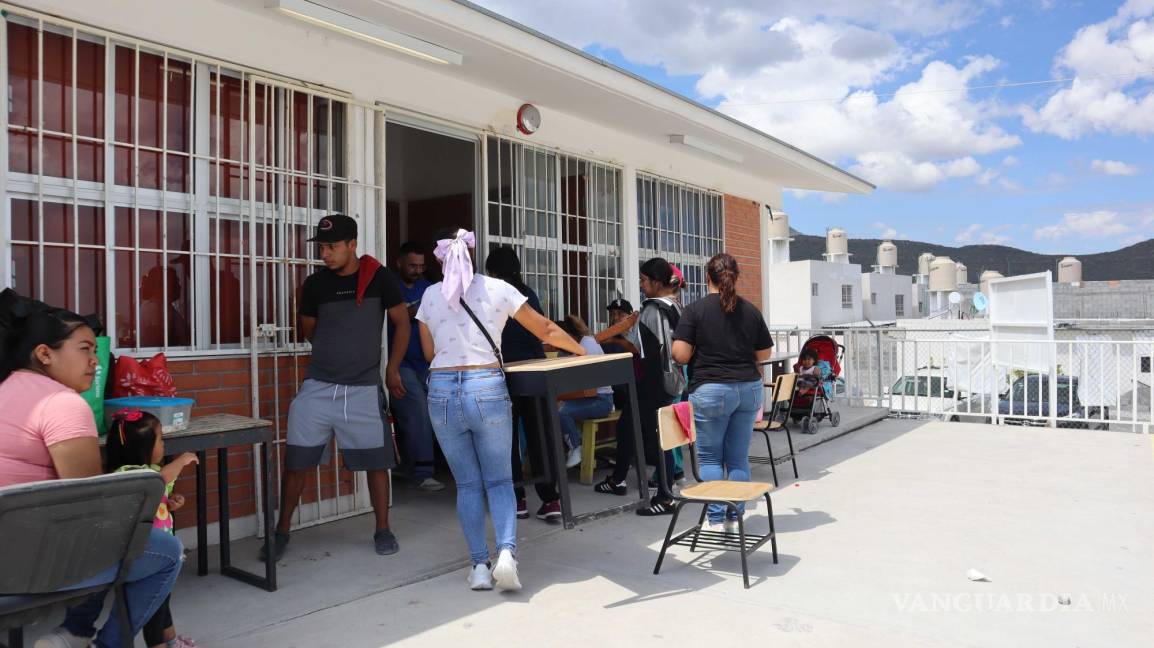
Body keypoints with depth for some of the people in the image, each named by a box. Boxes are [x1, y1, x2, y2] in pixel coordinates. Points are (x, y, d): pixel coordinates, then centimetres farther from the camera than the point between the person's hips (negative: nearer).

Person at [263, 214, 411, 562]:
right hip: (318, 387, 2)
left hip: (364, 389, -2)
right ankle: (281, 533, 20)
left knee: (376, 461, 5)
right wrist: (335, 353, 11)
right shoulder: (315, 283, 0)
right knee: (296, 461, 3)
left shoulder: (377, 278, -5)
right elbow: (308, 330, 15)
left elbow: (402, 322, 3)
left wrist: (393, 369, 2)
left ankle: (383, 530, 22)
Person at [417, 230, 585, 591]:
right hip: (486, 388, -1)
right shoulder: (496, 289, 3)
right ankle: (506, 551, -10)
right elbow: (545, 331, 10)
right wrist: (578, 348, 26)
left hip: (442, 391, 2)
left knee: (467, 483, 11)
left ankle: (479, 565, 9)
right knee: (499, 479, 9)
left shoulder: (431, 296, 8)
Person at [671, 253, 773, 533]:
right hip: (748, 389, 4)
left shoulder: (695, 310, -8)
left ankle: (716, 519, 9)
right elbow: (763, 355, 10)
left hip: (710, 391, -4)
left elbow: (681, 354, -12)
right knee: (738, 457, 11)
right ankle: (735, 518, 16)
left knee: (710, 457, 8)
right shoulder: (751, 311, 4)